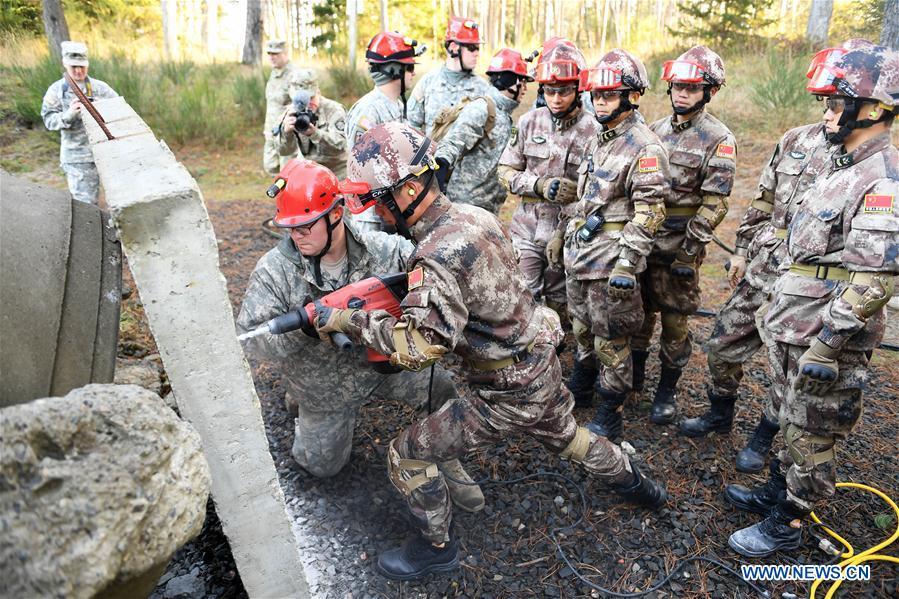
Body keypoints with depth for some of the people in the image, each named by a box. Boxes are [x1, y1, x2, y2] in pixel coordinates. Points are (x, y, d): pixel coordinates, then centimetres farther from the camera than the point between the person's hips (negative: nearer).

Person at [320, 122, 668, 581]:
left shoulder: (439, 255, -30)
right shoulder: (474, 215, -3)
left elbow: (418, 346, -39)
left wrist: (345, 320, -30)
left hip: (508, 395, -8)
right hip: (544, 370, 9)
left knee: (407, 455, 4)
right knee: (565, 435, 36)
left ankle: (437, 548, 26)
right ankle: (634, 484, 58)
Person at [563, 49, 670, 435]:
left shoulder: (645, 148, -15)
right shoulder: (599, 139, 13)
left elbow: (648, 214, -20)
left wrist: (626, 265, -24)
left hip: (611, 258, -8)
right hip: (580, 251, 8)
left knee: (610, 338, 3)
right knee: (582, 327, 22)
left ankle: (610, 414, 19)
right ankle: (581, 387, 43)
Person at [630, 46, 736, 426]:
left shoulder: (718, 141, -8)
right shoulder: (656, 130, 10)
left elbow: (714, 205, -13)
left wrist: (689, 252, -17)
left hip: (679, 244, -5)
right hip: (641, 238, 5)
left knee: (675, 319, 6)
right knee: (638, 309, 15)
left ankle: (667, 390, 21)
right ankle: (634, 373, 33)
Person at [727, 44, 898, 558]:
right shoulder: (843, 166, 11)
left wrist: (826, 346, -25)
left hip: (828, 340, -9)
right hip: (796, 328, 9)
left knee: (814, 436, 7)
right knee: (798, 422, 23)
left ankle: (789, 524, 23)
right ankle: (781, 491, 40)